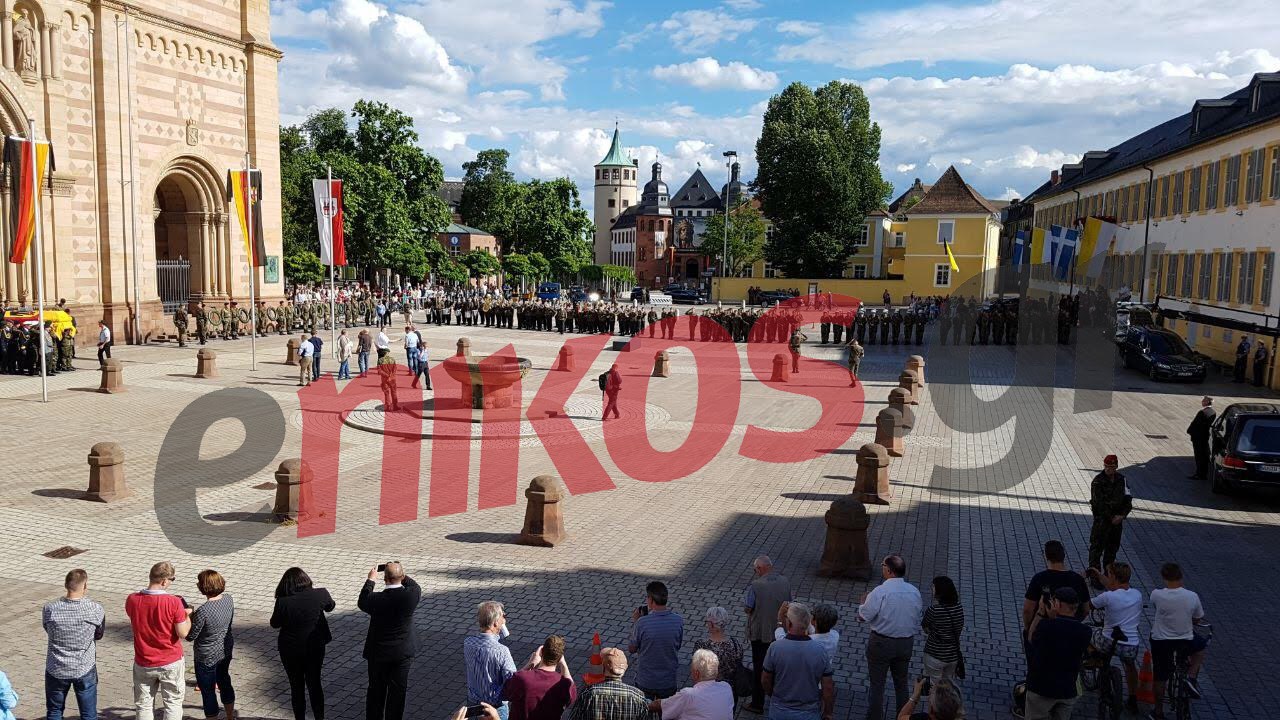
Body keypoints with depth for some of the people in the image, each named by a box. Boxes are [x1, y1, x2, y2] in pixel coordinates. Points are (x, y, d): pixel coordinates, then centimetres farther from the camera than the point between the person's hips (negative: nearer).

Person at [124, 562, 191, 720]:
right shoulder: (174, 602, -23)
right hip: (171, 663, -3)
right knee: (173, 703, 14)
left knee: (144, 705, 18)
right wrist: (187, 615, 0)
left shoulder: (132, 600, -12)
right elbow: (183, 633, -17)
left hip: (143, 664, 3)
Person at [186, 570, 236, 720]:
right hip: (226, 650, 8)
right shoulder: (228, 598, -11)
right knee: (224, 682, 27)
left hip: (207, 658, -8)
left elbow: (190, 636, -19)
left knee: (208, 692, 11)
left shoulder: (203, 611, -31)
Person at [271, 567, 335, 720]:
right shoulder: (320, 594, -15)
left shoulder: (282, 601, -21)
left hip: (291, 651, -2)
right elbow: (330, 607, 7)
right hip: (315, 648, 2)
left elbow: (274, 624, -4)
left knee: (296, 686, 17)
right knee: (315, 683, 19)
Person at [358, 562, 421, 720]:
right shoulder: (412, 594, -20)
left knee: (376, 690, 17)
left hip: (379, 653, -1)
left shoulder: (377, 599, -24)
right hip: (403, 651, 1)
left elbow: (362, 603, 0)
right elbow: (416, 588, 6)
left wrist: (370, 580, 8)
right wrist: (402, 574, 11)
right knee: (398, 690, 14)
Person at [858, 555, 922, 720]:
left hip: (881, 643, -5)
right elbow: (917, 620, 5)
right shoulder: (914, 592, -6)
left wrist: (864, 601, 2)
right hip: (906, 643, 5)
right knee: (901, 683, 22)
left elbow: (863, 616, -17)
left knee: (877, 684, 10)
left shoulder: (880, 592, -24)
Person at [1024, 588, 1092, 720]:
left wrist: (1040, 613, -2)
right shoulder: (1085, 632, -7)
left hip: (1041, 689, -4)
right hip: (1068, 691, 4)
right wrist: (1054, 618, -5)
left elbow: (1031, 638, -2)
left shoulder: (1045, 625, -21)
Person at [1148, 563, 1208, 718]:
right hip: (1186, 642, 1)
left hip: (1160, 642, -1)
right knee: (1202, 645, 35)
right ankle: (1192, 677, 19)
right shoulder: (1192, 596, -14)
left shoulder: (1156, 595, -18)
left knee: (1160, 678, 16)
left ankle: (1158, 712, 27)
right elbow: (1198, 619, 1)